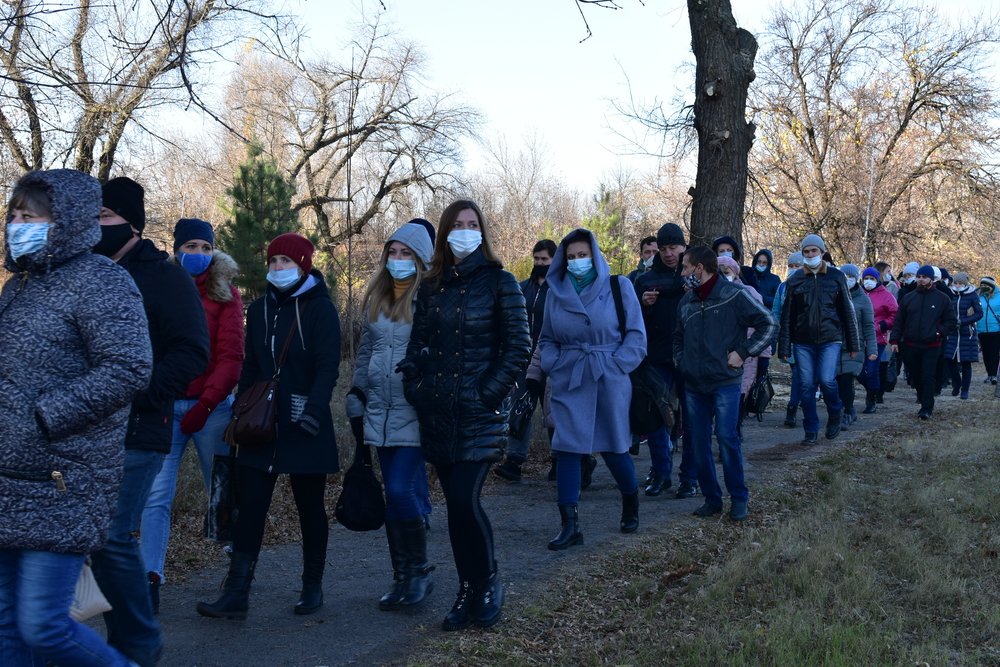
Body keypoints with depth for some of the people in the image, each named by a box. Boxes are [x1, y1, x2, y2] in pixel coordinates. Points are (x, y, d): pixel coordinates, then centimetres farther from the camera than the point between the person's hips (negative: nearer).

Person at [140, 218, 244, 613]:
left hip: (211, 406, -1)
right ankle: (150, 579, -6)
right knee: (156, 496, -7)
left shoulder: (224, 295, 2)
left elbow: (231, 358, -4)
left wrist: (205, 404, -12)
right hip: (164, 406, 1)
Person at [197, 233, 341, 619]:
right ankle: (236, 594, -2)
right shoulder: (260, 309, 12)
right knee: (249, 506, -3)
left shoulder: (320, 309, -5)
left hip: (305, 428, -4)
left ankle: (312, 588, 21)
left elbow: (328, 366, -14)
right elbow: (250, 366, 17)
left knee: (310, 507, 8)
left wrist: (315, 407, -28)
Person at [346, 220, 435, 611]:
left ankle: (419, 572, 6)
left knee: (401, 491, -12)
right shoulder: (376, 301, 14)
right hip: (380, 414, 6)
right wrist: (356, 396, 16)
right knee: (396, 496, 9)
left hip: (414, 415, -6)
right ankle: (402, 577, 17)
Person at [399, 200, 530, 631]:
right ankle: (468, 594, 18)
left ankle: (489, 584, 7)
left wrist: (488, 394, -11)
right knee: (456, 504, 7)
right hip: (438, 415, 5)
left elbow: (518, 347, -5)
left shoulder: (498, 282, -2)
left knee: (464, 500, -13)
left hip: (480, 416, -4)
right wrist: (416, 388, 0)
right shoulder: (431, 287, 12)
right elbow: (418, 345, 15)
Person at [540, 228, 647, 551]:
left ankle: (631, 504, 36)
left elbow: (636, 336, -2)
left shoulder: (618, 286, -2)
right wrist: (553, 365, -2)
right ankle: (569, 525, -2)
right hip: (569, 382, 2)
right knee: (566, 448, -5)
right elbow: (547, 339, 15)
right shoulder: (556, 291, 7)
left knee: (613, 447, 9)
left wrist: (616, 365, -13)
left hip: (609, 381, -2)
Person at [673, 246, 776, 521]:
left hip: (725, 382, -6)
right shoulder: (687, 301, 11)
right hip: (693, 384, 6)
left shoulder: (734, 295, -7)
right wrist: (680, 360, 12)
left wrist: (743, 353, -10)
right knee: (698, 441, 4)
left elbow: (768, 324, -6)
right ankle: (711, 498, 15)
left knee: (726, 437, -11)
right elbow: (678, 336, 27)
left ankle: (739, 498, 3)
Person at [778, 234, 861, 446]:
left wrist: (853, 343, 5)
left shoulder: (836, 277, 4)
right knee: (806, 385, 1)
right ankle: (811, 432, 12)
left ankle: (835, 415, 14)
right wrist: (784, 347, 2)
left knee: (827, 380, -16)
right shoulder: (795, 280, 6)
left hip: (830, 339, -2)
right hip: (803, 342, 2)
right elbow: (787, 316, 6)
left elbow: (847, 311, 7)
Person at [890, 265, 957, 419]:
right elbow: (898, 321, 9)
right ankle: (925, 402, 26)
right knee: (916, 377, 10)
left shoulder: (942, 299, 2)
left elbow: (951, 321, 7)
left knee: (928, 377, -8)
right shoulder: (908, 298, 9)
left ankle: (926, 409, -6)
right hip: (910, 345, 3)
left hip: (931, 347, -3)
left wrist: (940, 332, -9)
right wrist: (894, 340, 0)